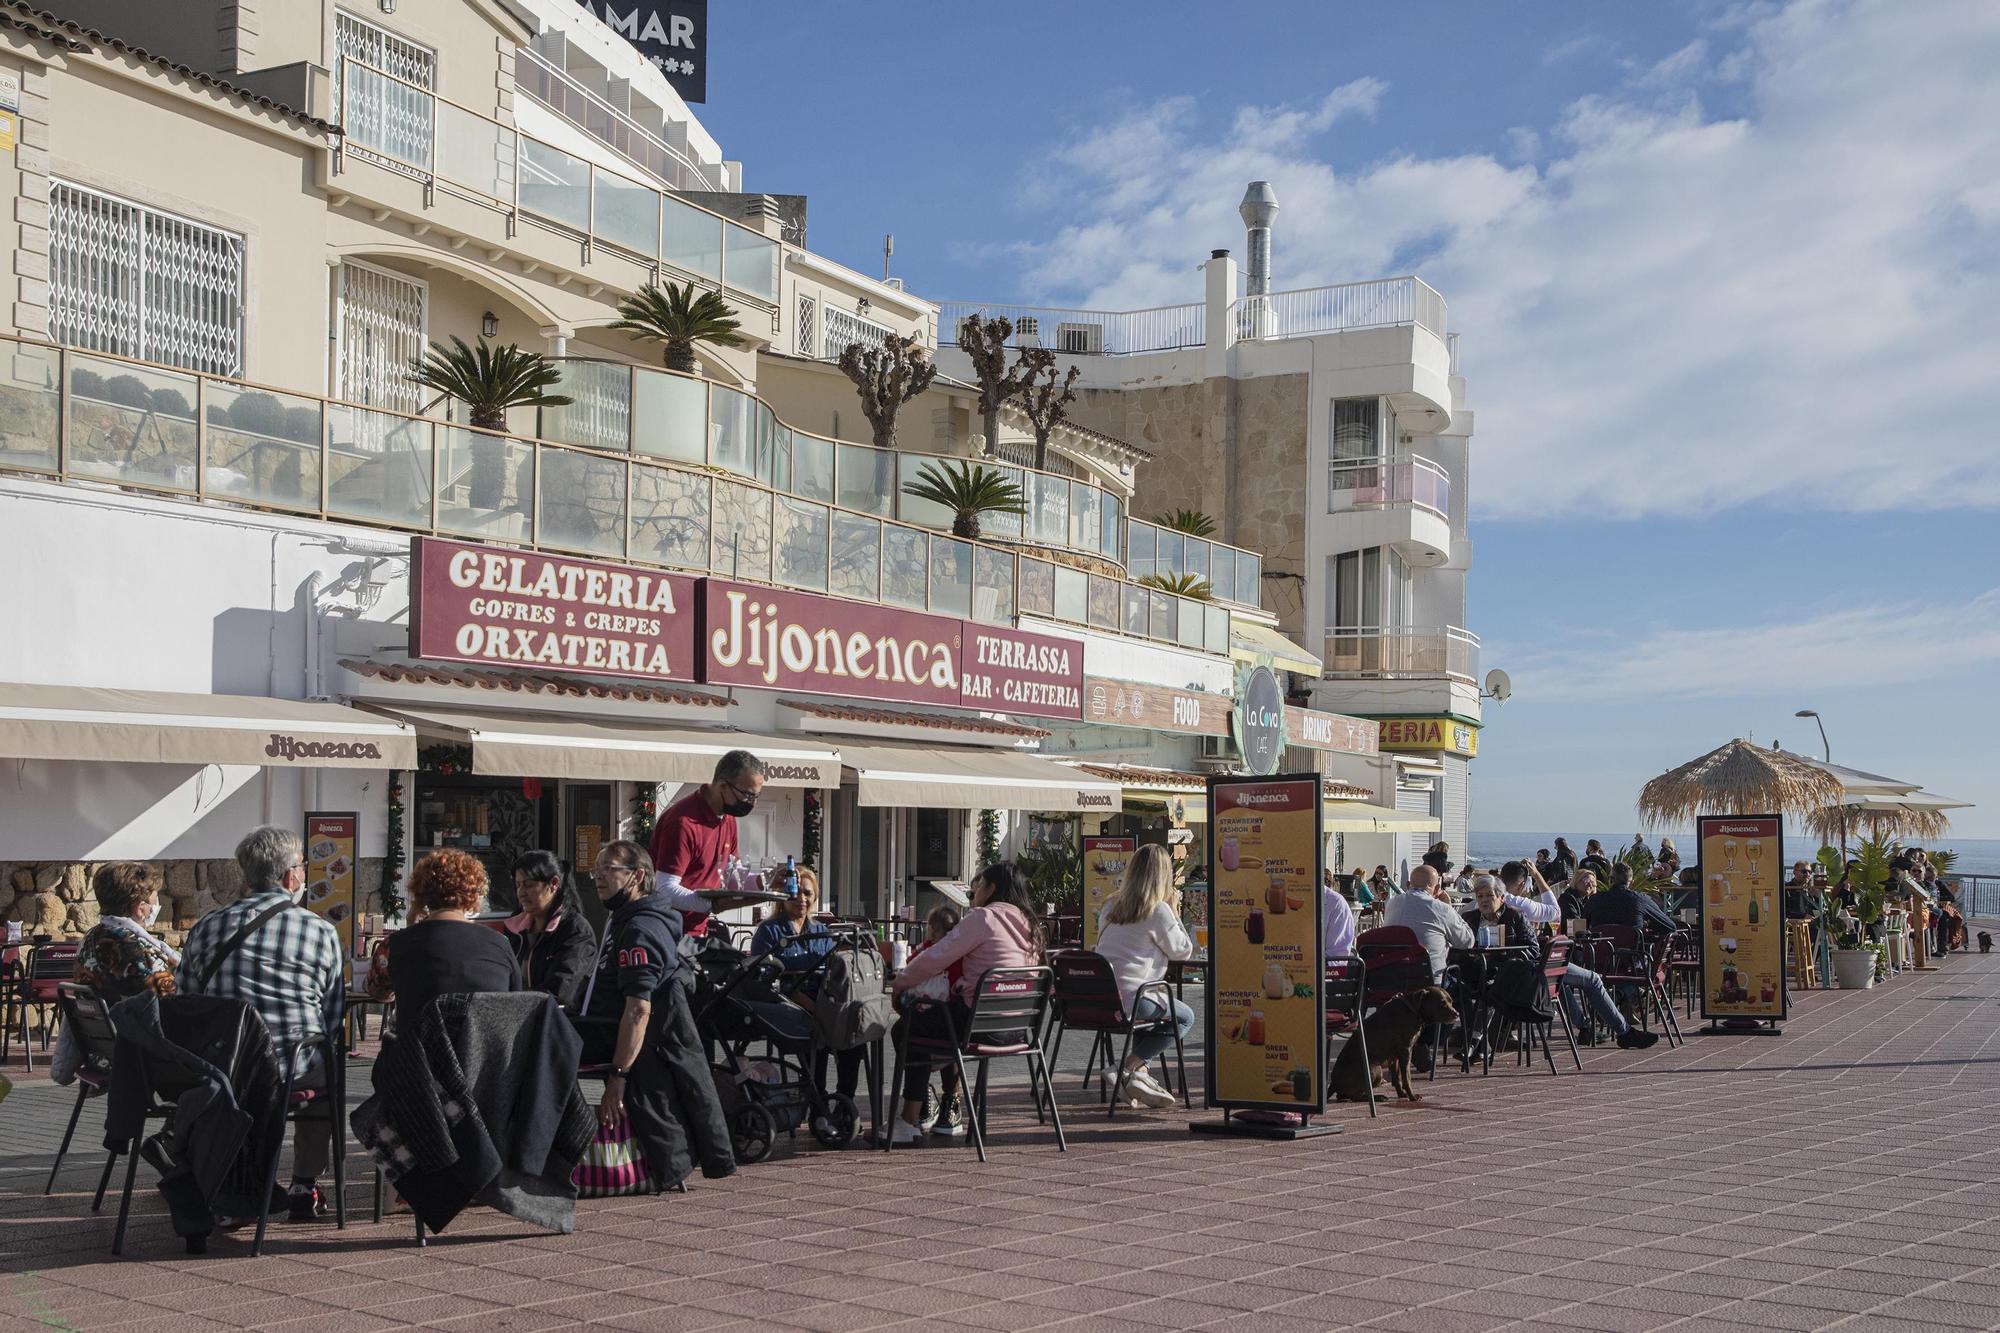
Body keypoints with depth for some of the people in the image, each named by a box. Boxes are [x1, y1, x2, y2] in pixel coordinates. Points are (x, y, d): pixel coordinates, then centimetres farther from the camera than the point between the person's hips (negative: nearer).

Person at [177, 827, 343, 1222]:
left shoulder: (207, 927, 4)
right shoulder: (321, 931, -1)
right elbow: (332, 1012, 2)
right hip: (296, 1070, -3)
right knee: (327, 1067, 30)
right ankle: (304, 1187, 29)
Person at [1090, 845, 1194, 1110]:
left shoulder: (1111, 906, 14)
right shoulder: (1159, 910, -7)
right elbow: (1183, 951, 2)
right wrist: (1175, 913, 13)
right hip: (1130, 998, -7)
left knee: (1153, 1008, 33)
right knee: (1185, 1018, 14)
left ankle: (1138, 1074, 18)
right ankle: (1130, 1067, 0)